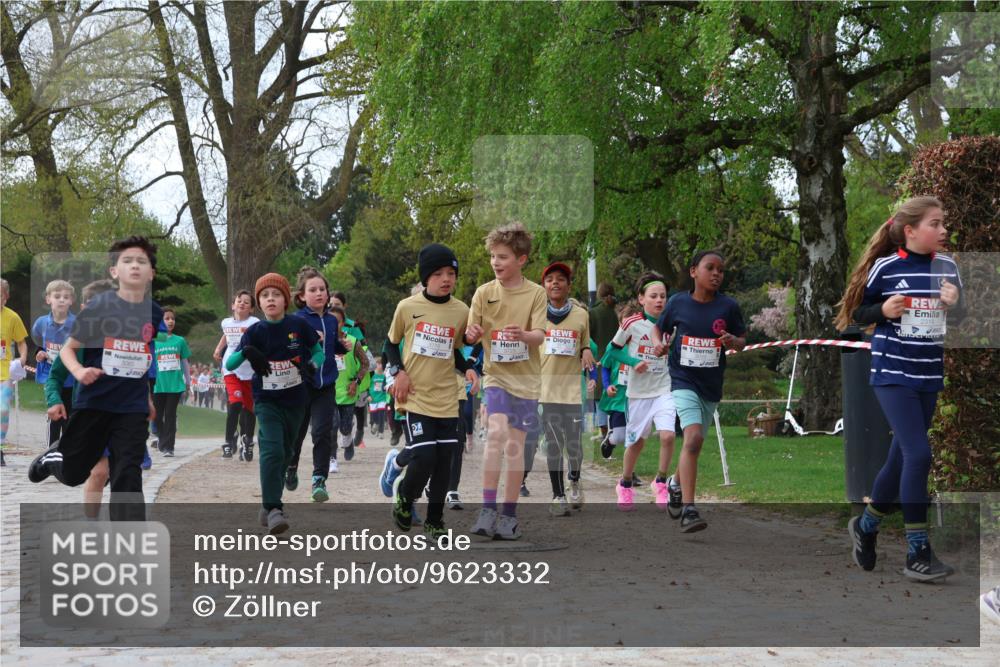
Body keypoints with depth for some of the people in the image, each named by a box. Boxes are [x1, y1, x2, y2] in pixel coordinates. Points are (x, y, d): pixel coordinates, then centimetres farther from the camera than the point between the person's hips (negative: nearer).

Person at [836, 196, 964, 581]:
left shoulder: (947, 267, 4)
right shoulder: (886, 267, -8)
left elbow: (958, 320, 14)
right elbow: (857, 312, 1)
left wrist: (954, 303, -8)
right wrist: (883, 310, -19)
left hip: (929, 376, 5)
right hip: (892, 374, -5)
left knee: (902, 457, 12)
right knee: (918, 454, -15)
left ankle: (865, 525, 34)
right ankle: (918, 554, -9)